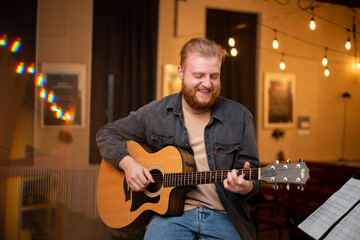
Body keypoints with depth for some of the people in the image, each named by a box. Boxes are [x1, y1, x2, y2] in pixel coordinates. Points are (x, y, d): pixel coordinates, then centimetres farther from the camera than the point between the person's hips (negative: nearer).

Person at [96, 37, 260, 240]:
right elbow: (107, 134, 14)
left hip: (223, 216, 1)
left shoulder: (239, 117, 5)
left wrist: (246, 187, -18)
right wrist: (127, 163, -4)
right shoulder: (155, 113, 6)